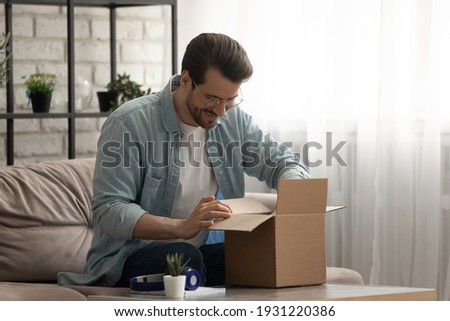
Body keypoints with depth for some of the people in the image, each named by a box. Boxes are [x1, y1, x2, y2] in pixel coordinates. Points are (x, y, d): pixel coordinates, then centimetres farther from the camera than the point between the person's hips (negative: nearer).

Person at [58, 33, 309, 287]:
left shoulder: (233, 120, 4)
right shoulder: (130, 123, -15)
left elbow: (283, 163, 13)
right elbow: (108, 211, -20)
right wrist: (181, 227, -35)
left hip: (203, 250, 6)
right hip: (129, 258, -5)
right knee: (183, 257, -37)